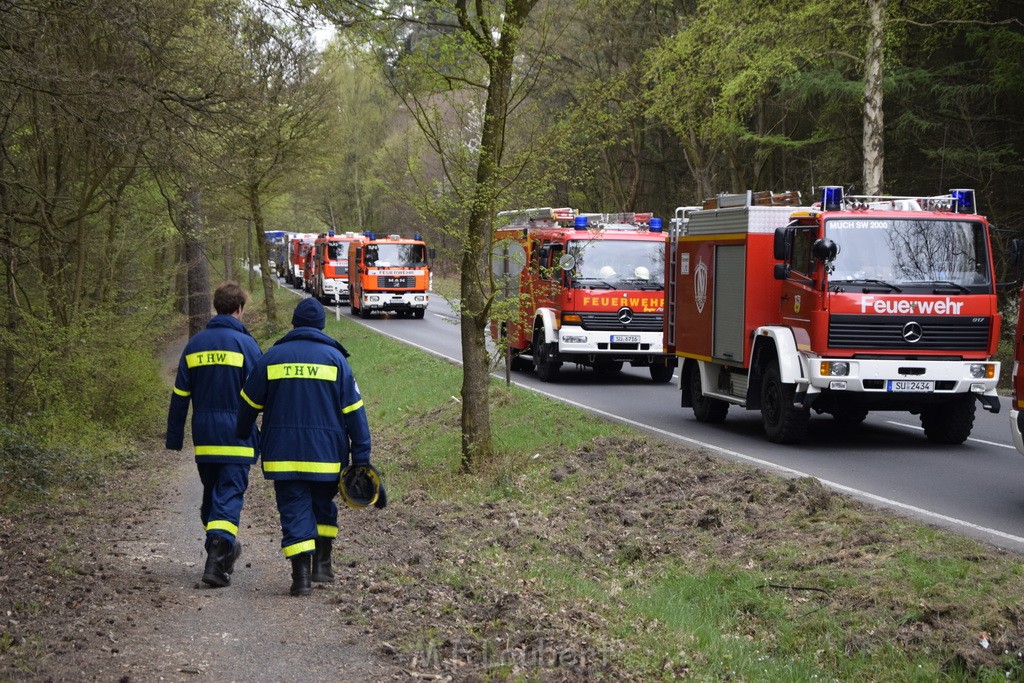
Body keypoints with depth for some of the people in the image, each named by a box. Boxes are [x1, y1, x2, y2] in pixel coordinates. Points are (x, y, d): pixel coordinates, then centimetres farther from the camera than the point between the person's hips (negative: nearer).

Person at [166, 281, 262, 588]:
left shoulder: (194, 344, 8)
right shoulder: (246, 344, -7)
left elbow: (180, 396, 9)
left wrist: (174, 438, 14)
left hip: (204, 437, 5)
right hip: (236, 437, -4)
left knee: (211, 493, 18)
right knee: (230, 495, -6)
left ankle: (224, 550, 30)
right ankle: (217, 562, -18)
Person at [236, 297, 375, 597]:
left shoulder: (272, 357, 3)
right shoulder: (335, 358, 0)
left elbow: (248, 404, 10)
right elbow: (354, 411, -3)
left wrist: (240, 437, 26)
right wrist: (361, 458, -1)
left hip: (283, 455, 0)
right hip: (327, 454, 0)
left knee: (294, 511, 1)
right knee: (324, 506, 20)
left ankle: (301, 575, -9)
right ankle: (322, 564, 19)